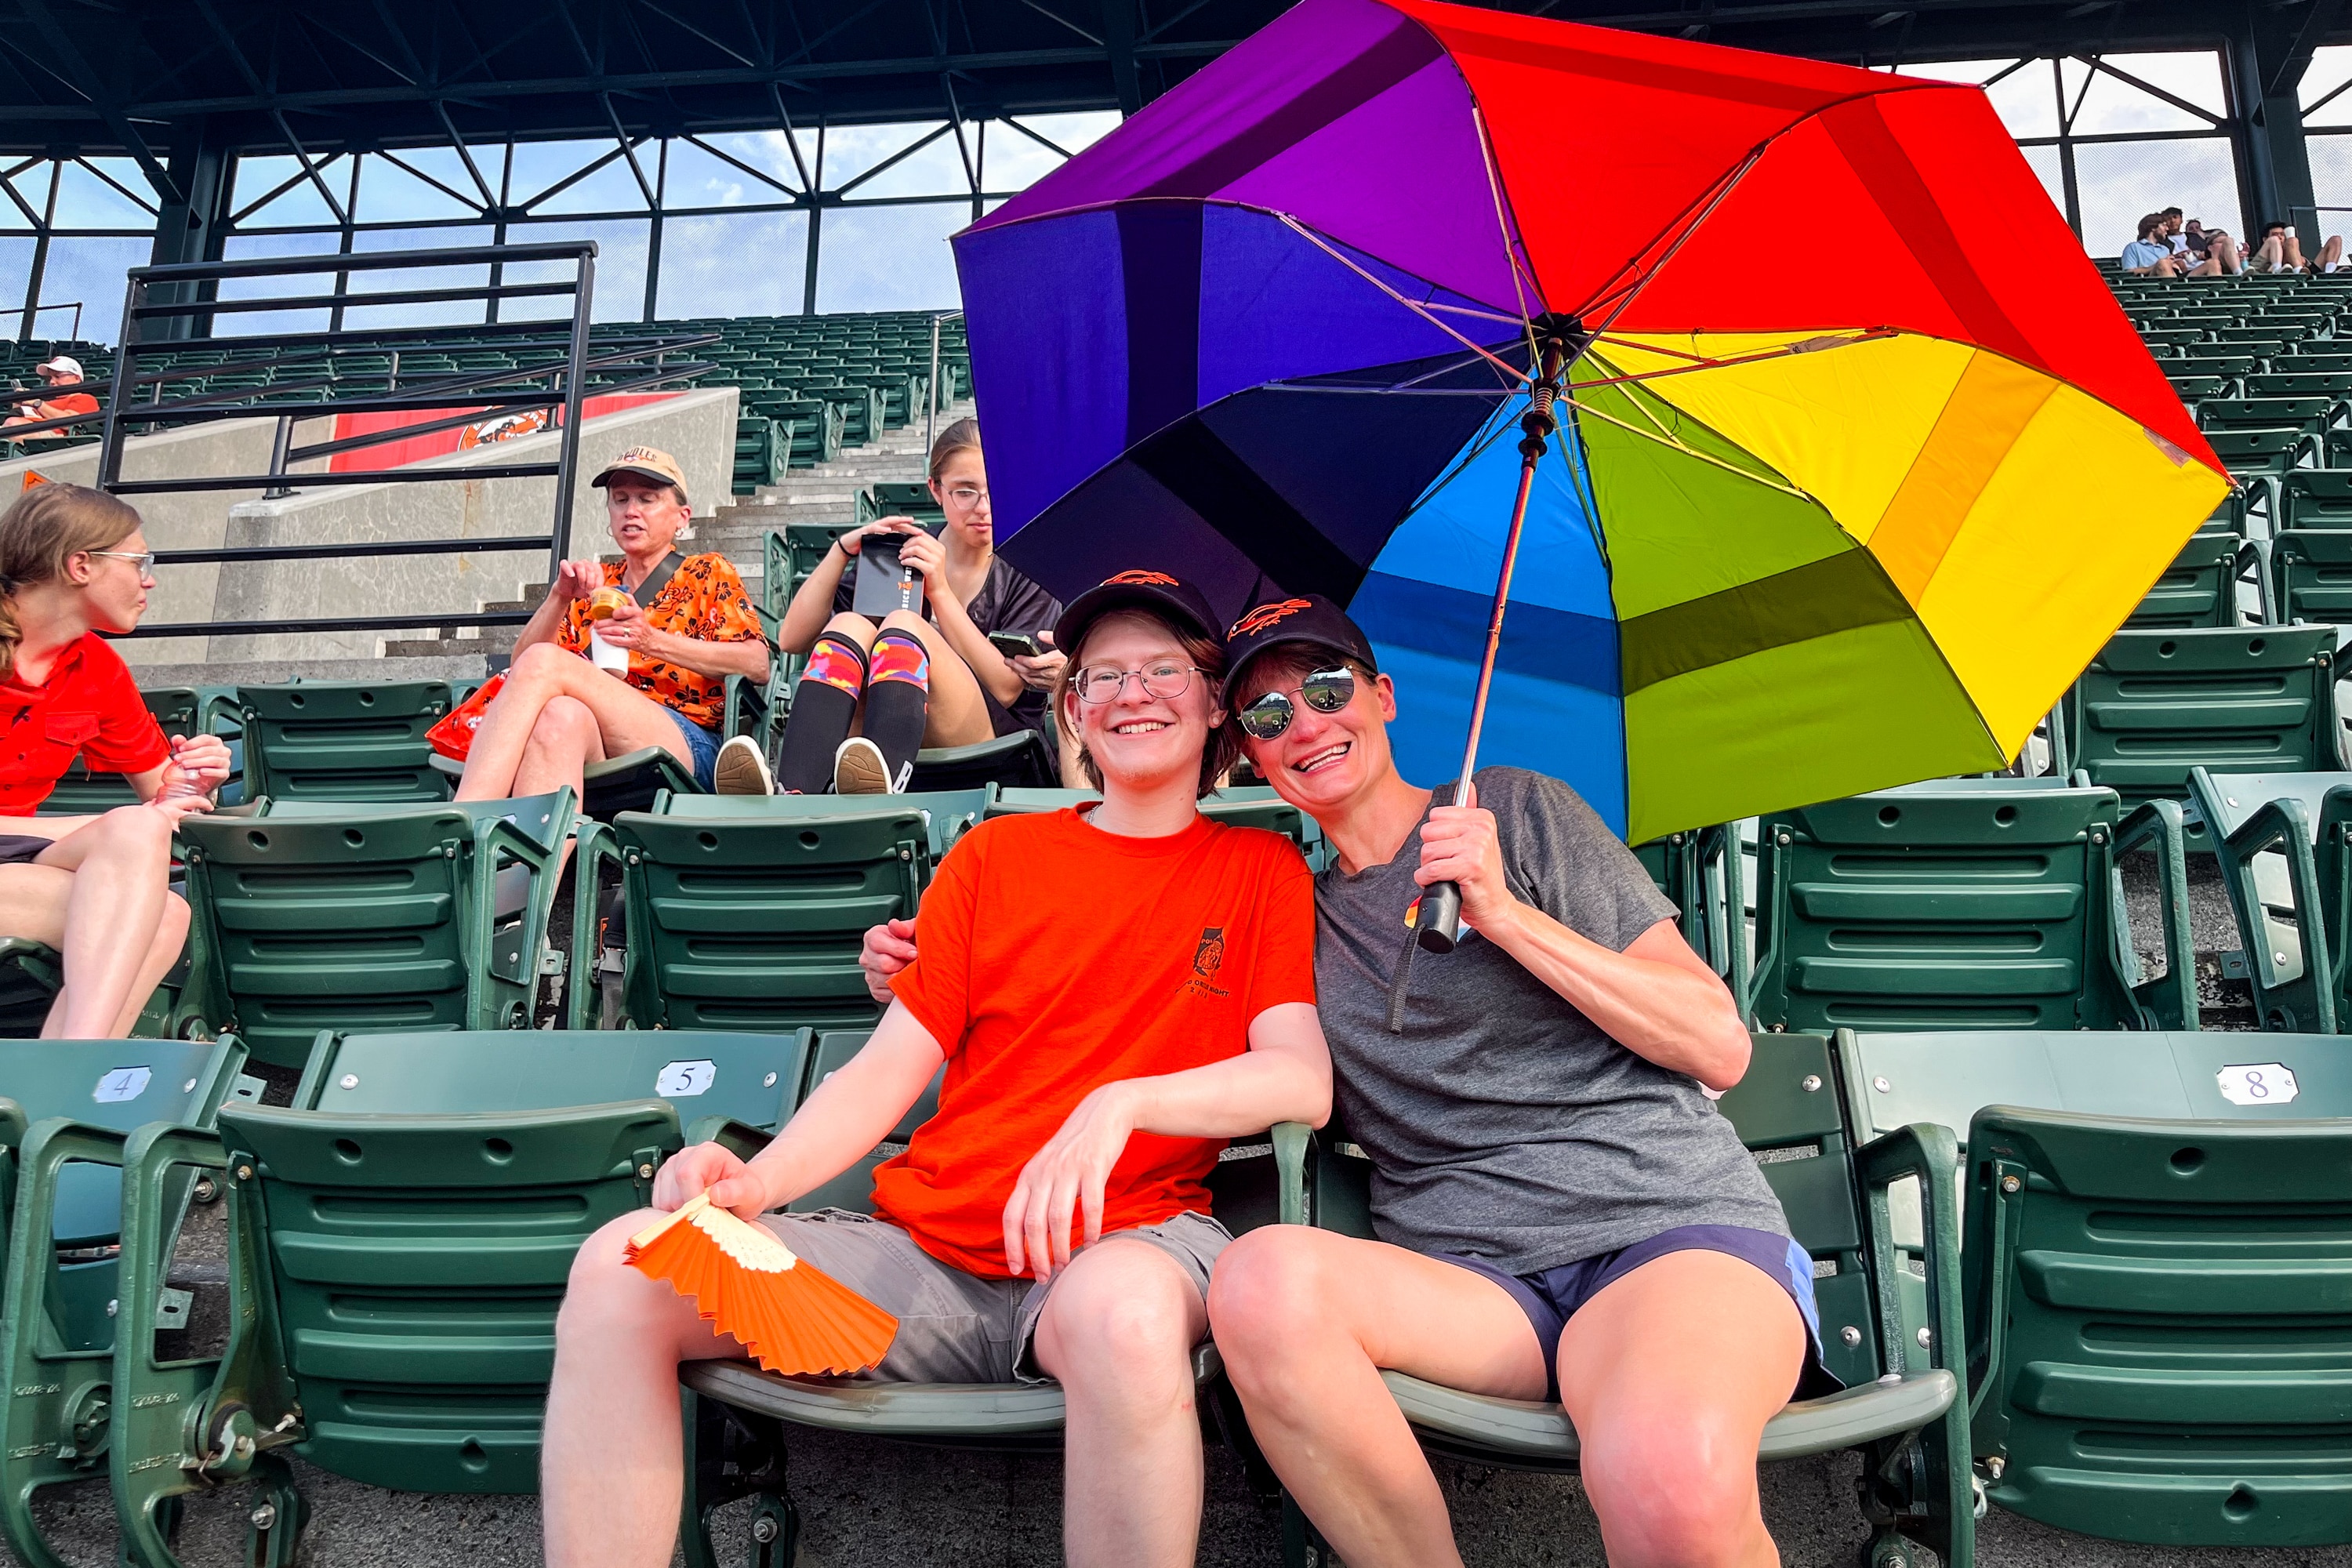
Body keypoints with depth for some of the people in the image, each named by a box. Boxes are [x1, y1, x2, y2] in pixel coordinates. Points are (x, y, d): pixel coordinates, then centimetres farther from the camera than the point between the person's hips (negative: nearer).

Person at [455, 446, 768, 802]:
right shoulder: (596, 583, 28)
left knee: (542, 660, -27)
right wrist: (560, 597, 0)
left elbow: (758, 665, -1)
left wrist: (654, 641, -10)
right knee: (560, 714, -36)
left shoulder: (708, 574, 17)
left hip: (686, 741, -3)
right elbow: (518, 664, 17)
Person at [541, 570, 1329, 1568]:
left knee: (1125, 1312, -40)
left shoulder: (1262, 869, 9)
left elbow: (1304, 1084, -4)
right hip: (923, 1249, 3)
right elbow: (889, 1069, 9)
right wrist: (755, 1182, -9)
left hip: (1120, 1241, -3)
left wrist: (1118, 1103, -21)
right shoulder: (994, 855, 15)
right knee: (619, 1273, -17)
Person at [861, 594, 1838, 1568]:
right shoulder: (1291, 919, 17)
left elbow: (1719, 1049, 3)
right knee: (1263, 1279, -31)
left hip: (1675, 1226, -3)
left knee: (1670, 1481, -39)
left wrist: (1502, 913, -7)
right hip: (1471, 1276, 4)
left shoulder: (1516, 810, 7)